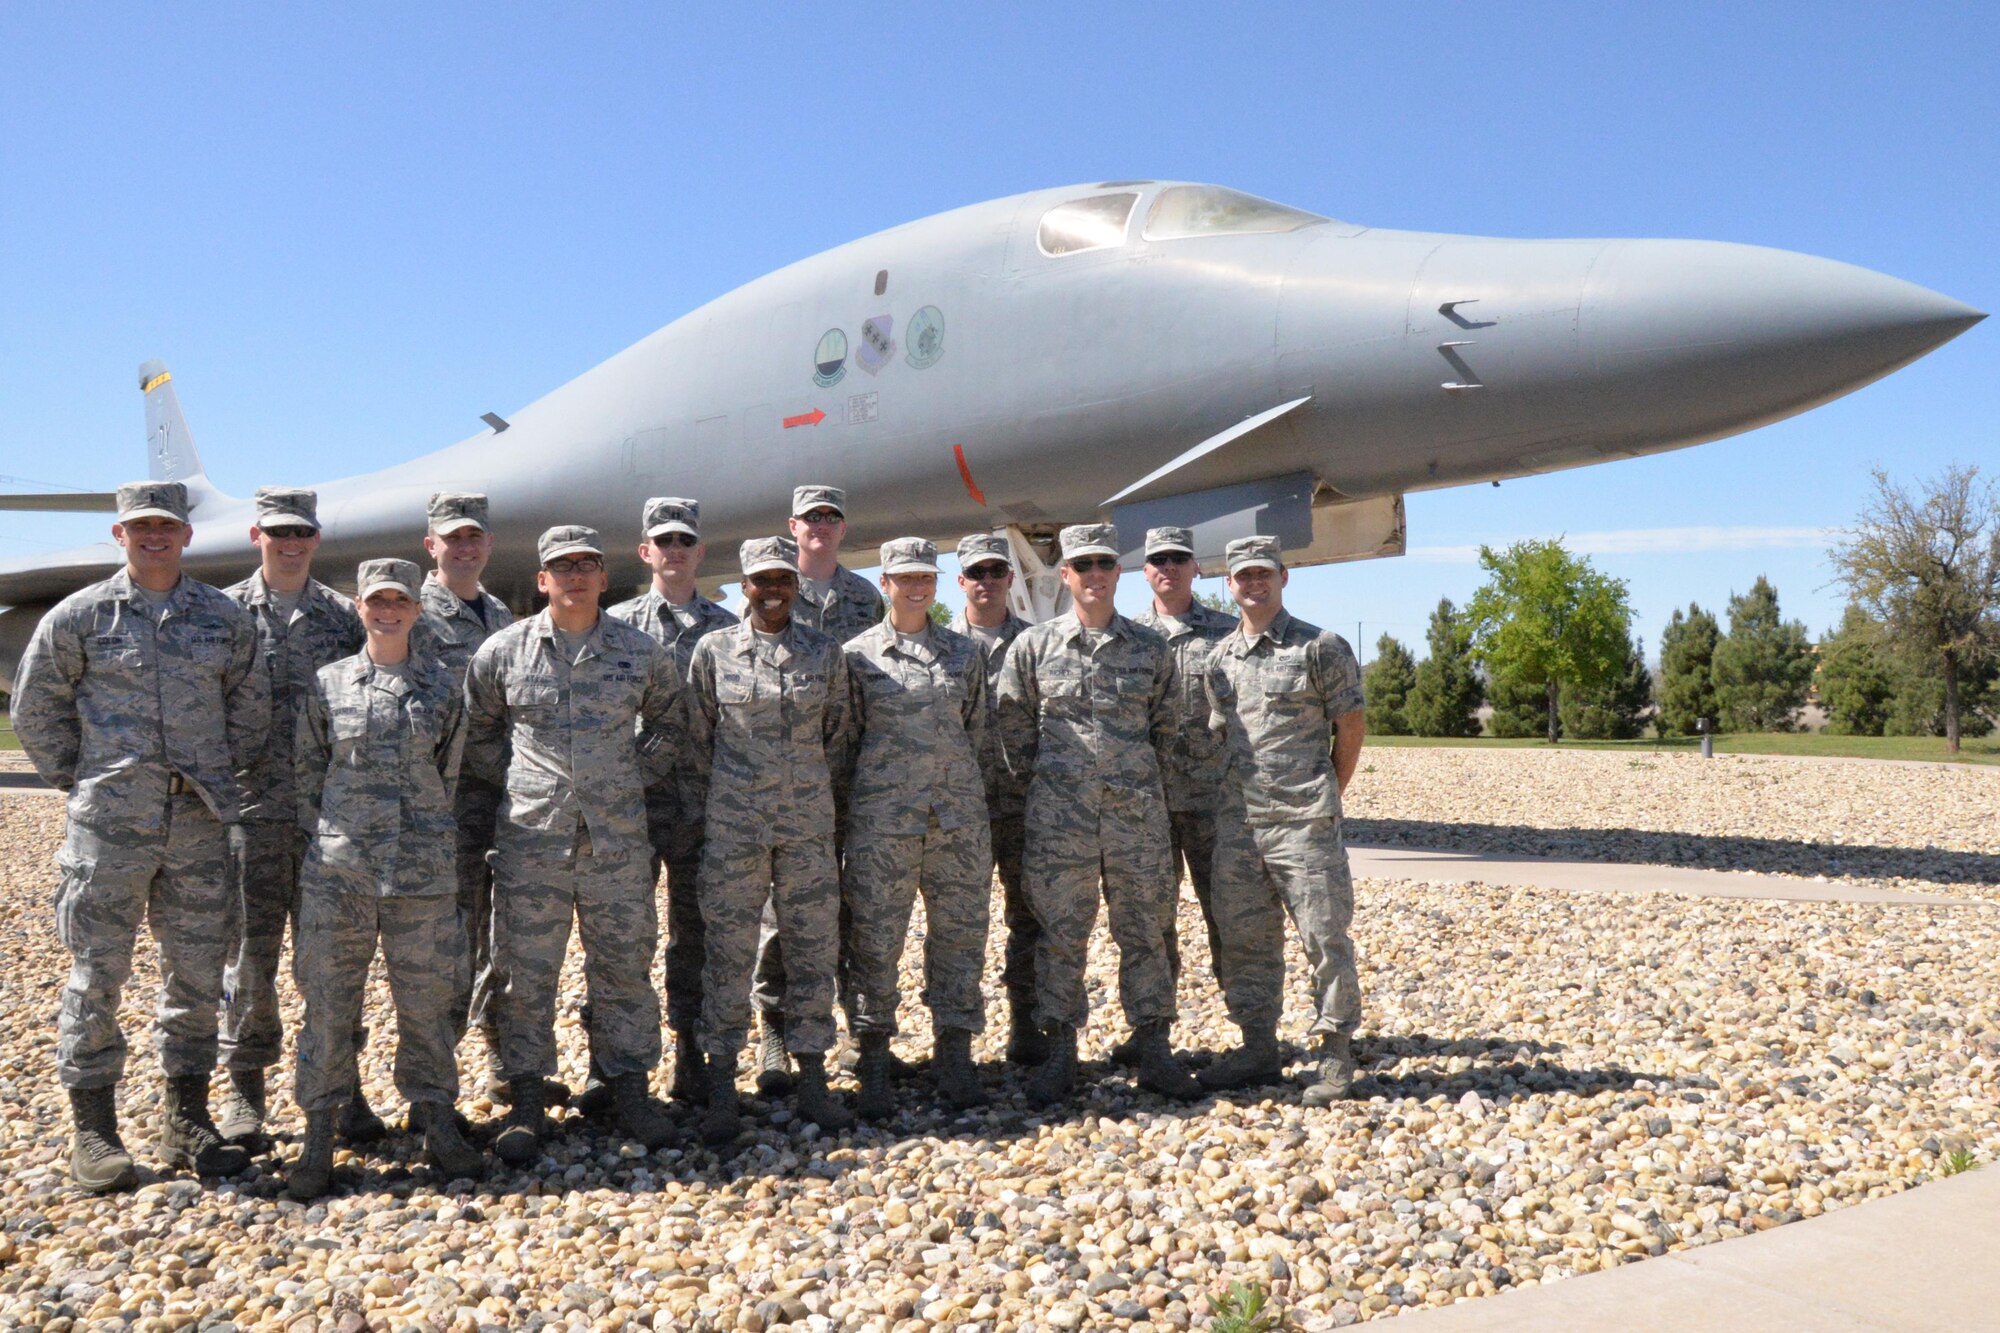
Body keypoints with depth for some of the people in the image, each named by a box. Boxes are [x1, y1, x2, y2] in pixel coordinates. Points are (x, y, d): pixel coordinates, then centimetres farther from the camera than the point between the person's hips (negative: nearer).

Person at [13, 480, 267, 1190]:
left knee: (198, 972, 7)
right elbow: (35, 708, 8)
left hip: (202, 820, 3)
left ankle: (187, 1123, 19)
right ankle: (92, 1131, 12)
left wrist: (220, 776, 10)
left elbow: (251, 705, 16)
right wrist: (78, 781, 4)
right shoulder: (79, 616, 2)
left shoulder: (225, 618, 8)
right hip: (110, 822, -2)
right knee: (97, 973, 1)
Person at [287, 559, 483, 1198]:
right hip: (337, 869, 0)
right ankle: (320, 1133, 16)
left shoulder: (442, 687, 7)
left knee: (427, 1000, 6)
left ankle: (435, 1119, 21)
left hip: (423, 870, 1)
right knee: (329, 1001, 4)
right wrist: (329, 839, 5)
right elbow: (309, 773, 9)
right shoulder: (327, 683, 5)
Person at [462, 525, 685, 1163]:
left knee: (624, 966, 8)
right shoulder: (504, 650, 2)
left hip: (619, 837, 1)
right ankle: (527, 1100, 16)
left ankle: (630, 1089, 20)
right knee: (526, 971, 4)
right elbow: (475, 728, 14)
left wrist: (638, 776, 7)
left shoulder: (641, 652, 4)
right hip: (532, 836, -1)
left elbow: (670, 721, 18)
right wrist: (512, 779, 4)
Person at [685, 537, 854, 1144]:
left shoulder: (825, 653, 5)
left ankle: (813, 1084, 17)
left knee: (813, 947, 5)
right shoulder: (714, 650, 1)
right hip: (734, 822, -2)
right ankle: (722, 1090, 12)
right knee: (728, 950, 1)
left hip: (809, 821, 2)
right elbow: (698, 740, 7)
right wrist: (711, 813, 8)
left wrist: (814, 795, 11)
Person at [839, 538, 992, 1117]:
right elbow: (845, 740, 6)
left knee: (960, 933, 5)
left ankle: (954, 1053, 18)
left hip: (959, 813, 3)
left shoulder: (965, 652, 12)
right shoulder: (858, 654, 4)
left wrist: (964, 795, 12)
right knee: (876, 937, 0)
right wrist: (850, 808, 3)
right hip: (882, 817, -2)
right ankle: (873, 1061, 12)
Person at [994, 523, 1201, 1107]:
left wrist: (1142, 777, 11)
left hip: (1138, 811, 1)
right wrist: (1048, 772, 7)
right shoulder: (1033, 645, 4)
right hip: (1059, 812, -1)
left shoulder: (1151, 648, 8)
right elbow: (1012, 724, 9)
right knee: (1061, 933, 4)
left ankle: (1154, 1052, 16)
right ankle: (1059, 1054, 14)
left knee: (1145, 932, 6)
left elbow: (1166, 726, 16)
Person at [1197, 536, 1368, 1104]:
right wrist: (1236, 794, 14)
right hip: (1236, 822, 6)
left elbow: (1351, 727, 1)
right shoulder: (1219, 656, 13)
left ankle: (1336, 1055, 9)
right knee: (1243, 939, 10)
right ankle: (1258, 1048, 22)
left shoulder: (1321, 648, -3)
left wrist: (1325, 795, 6)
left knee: (1324, 935, -1)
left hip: (1303, 822, -6)